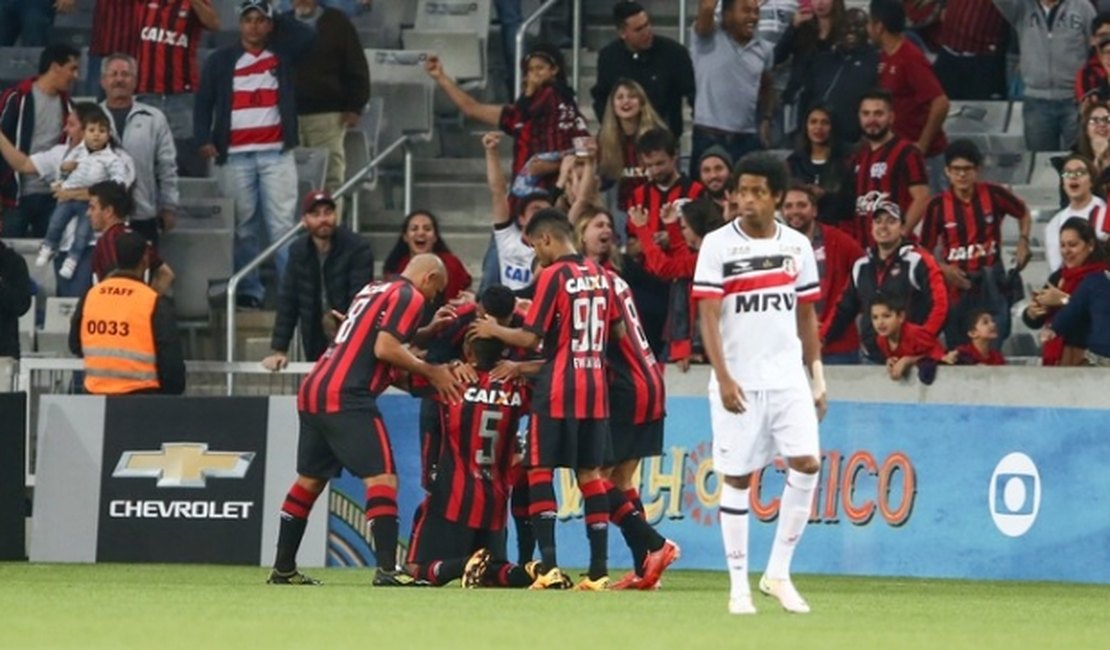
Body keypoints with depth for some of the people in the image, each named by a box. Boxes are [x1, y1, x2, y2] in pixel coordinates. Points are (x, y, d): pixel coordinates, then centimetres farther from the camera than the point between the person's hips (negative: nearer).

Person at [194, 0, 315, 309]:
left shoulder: (282, 55, 9)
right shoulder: (220, 61, 9)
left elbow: (308, 37, -6)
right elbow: (204, 102, 9)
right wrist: (204, 139, -4)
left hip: (276, 154, -1)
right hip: (235, 156, 1)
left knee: (282, 225, -5)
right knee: (242, 228, 3)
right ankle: (248, 292, 8)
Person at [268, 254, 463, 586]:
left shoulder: (372, 290, 23)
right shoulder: (409, 296, -2)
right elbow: (384, 349, -13)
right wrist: (430, 371, -3)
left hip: (312, 392, 9)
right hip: (347, 397, -9)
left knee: (310, 480, 18)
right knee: (382, 478, -10)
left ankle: (283, 569, 22)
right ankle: (386, 569, -21)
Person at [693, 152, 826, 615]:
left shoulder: (797, 246, 8)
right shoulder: (718, 245, -3)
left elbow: (806, 316, 15)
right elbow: (708, 316, -8)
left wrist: (818, 378, 11)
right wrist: (723, 377, -18)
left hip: (788, 377, 3)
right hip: (738, 381, -3)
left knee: (806, 463, -12)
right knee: (736, 480, 0)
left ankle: (778, 572, 0)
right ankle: (739, 585, 6)